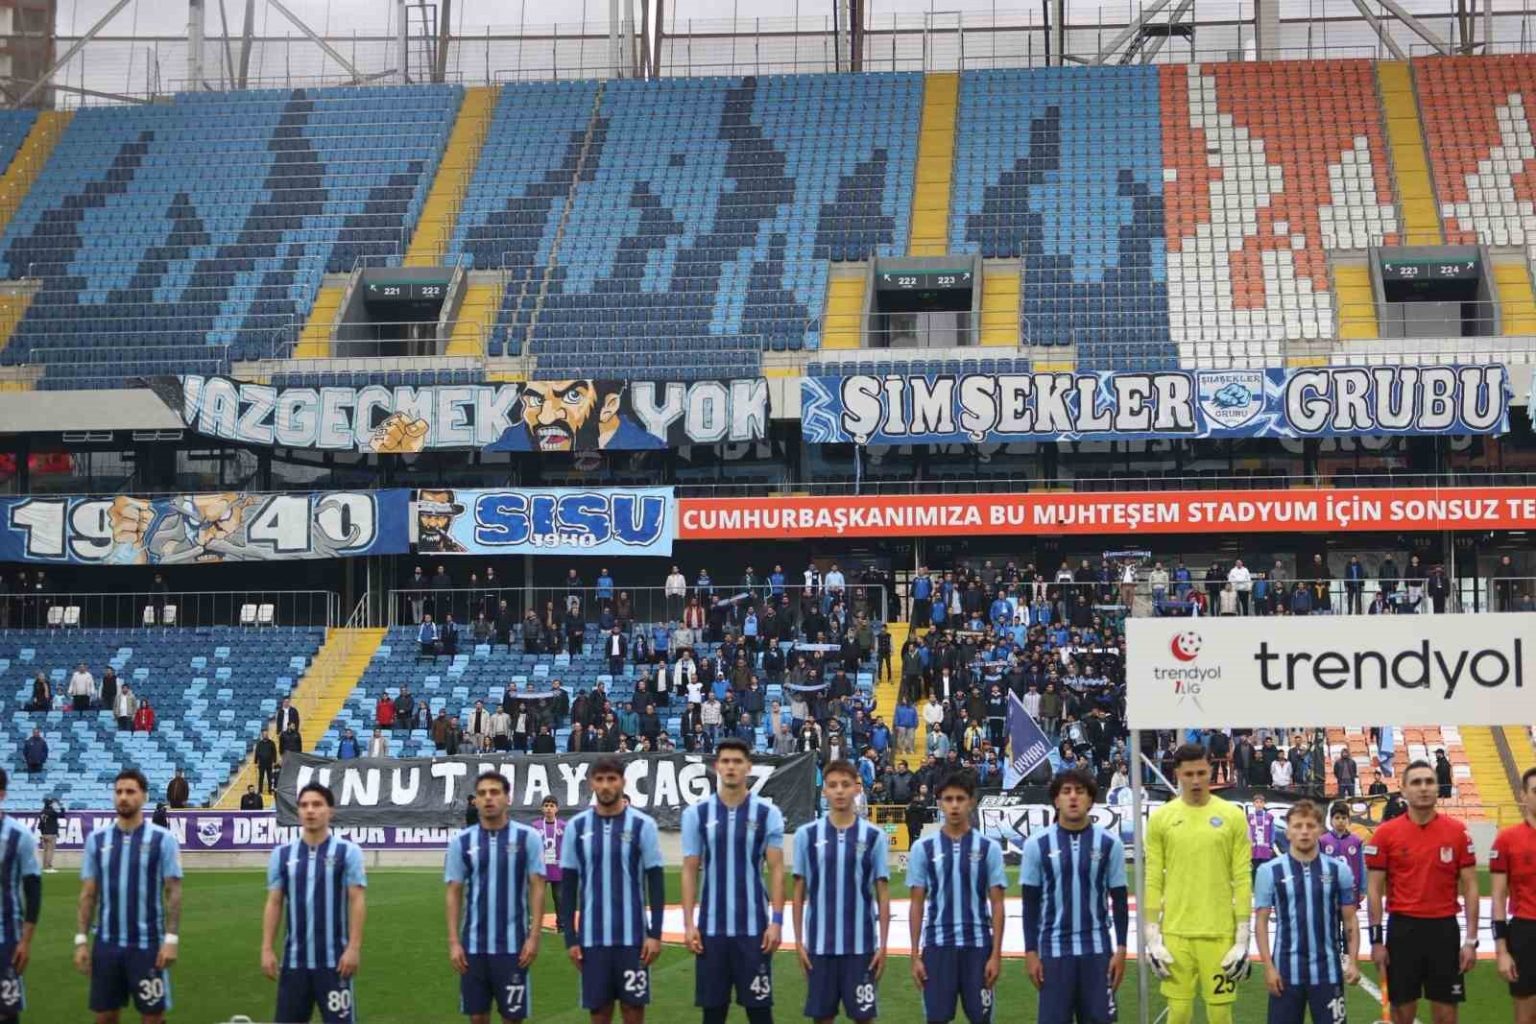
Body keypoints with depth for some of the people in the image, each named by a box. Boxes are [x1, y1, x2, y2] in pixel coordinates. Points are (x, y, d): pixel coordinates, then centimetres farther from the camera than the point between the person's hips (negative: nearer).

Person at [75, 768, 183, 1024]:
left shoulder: (163, 839, -4)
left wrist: (171, 938, -11)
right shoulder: (97, 840, 5)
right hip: (106, 944, 3)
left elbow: (173, 892, -4)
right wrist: (81, 939, 2)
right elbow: (88, 894, 8)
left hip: (147, 944, -3)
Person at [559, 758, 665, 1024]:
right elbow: (569, 887, 6)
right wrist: (570, 938, 2)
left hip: (633, 936, -2)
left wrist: (656, 933, -7)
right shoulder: (576, 827, 3)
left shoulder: (643, 825, -2)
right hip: (592, 938, 2)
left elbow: (656, 883, -1)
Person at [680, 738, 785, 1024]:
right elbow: (690, 872, 5)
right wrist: (688, 923, -3)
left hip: (754, 927, -1)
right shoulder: (696, 814, 4)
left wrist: (777, 920, -8)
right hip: (711, 927, 1)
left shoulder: (768, 814, 0)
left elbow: (776, 870, 0)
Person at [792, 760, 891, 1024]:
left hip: (861, 945, -1)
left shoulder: (874, 836, 0)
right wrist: (799, 942, 2)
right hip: (820, 945, 1)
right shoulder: (806, 835, 2)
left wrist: (883, 944, -2)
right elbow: (799, 893, 7)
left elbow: (883, 895, 3)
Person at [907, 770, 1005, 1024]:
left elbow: (997, 905, 1)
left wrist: (996, 954, -5)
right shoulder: (923, 848, 3)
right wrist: (915, 955, 0)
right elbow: (917, 905, 5)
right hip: (937, 946, 0)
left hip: (978, 946, 0)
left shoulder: (989, 848, 1)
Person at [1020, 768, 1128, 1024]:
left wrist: (1121, 949, -1)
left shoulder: (1109, 844, 1)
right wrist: (1030, 952, -2)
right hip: (1054, 950, 0)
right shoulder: (1038, 845, 0)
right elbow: (1031, 904, 3)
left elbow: (1120, 900, 5)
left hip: (1097, 949, 1)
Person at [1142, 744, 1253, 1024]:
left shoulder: (1232, 816, 0)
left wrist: (1243, 938, -4)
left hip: (1219, 934, -1)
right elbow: (1153, 881, 4)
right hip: (1175, 933, 1)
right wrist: (1152, 937, -1)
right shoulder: (1160, 818, 3)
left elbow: (1242, 881, 0)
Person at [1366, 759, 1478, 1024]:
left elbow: (1470, 888, 3)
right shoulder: (1386, 833, -1)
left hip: (1444, 930, 1)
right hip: (1403, 929, -1)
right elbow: (1374, 890, 2)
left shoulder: (1458, 832, 1)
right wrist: (1376, 940, -3)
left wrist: (1471, 940, -2)